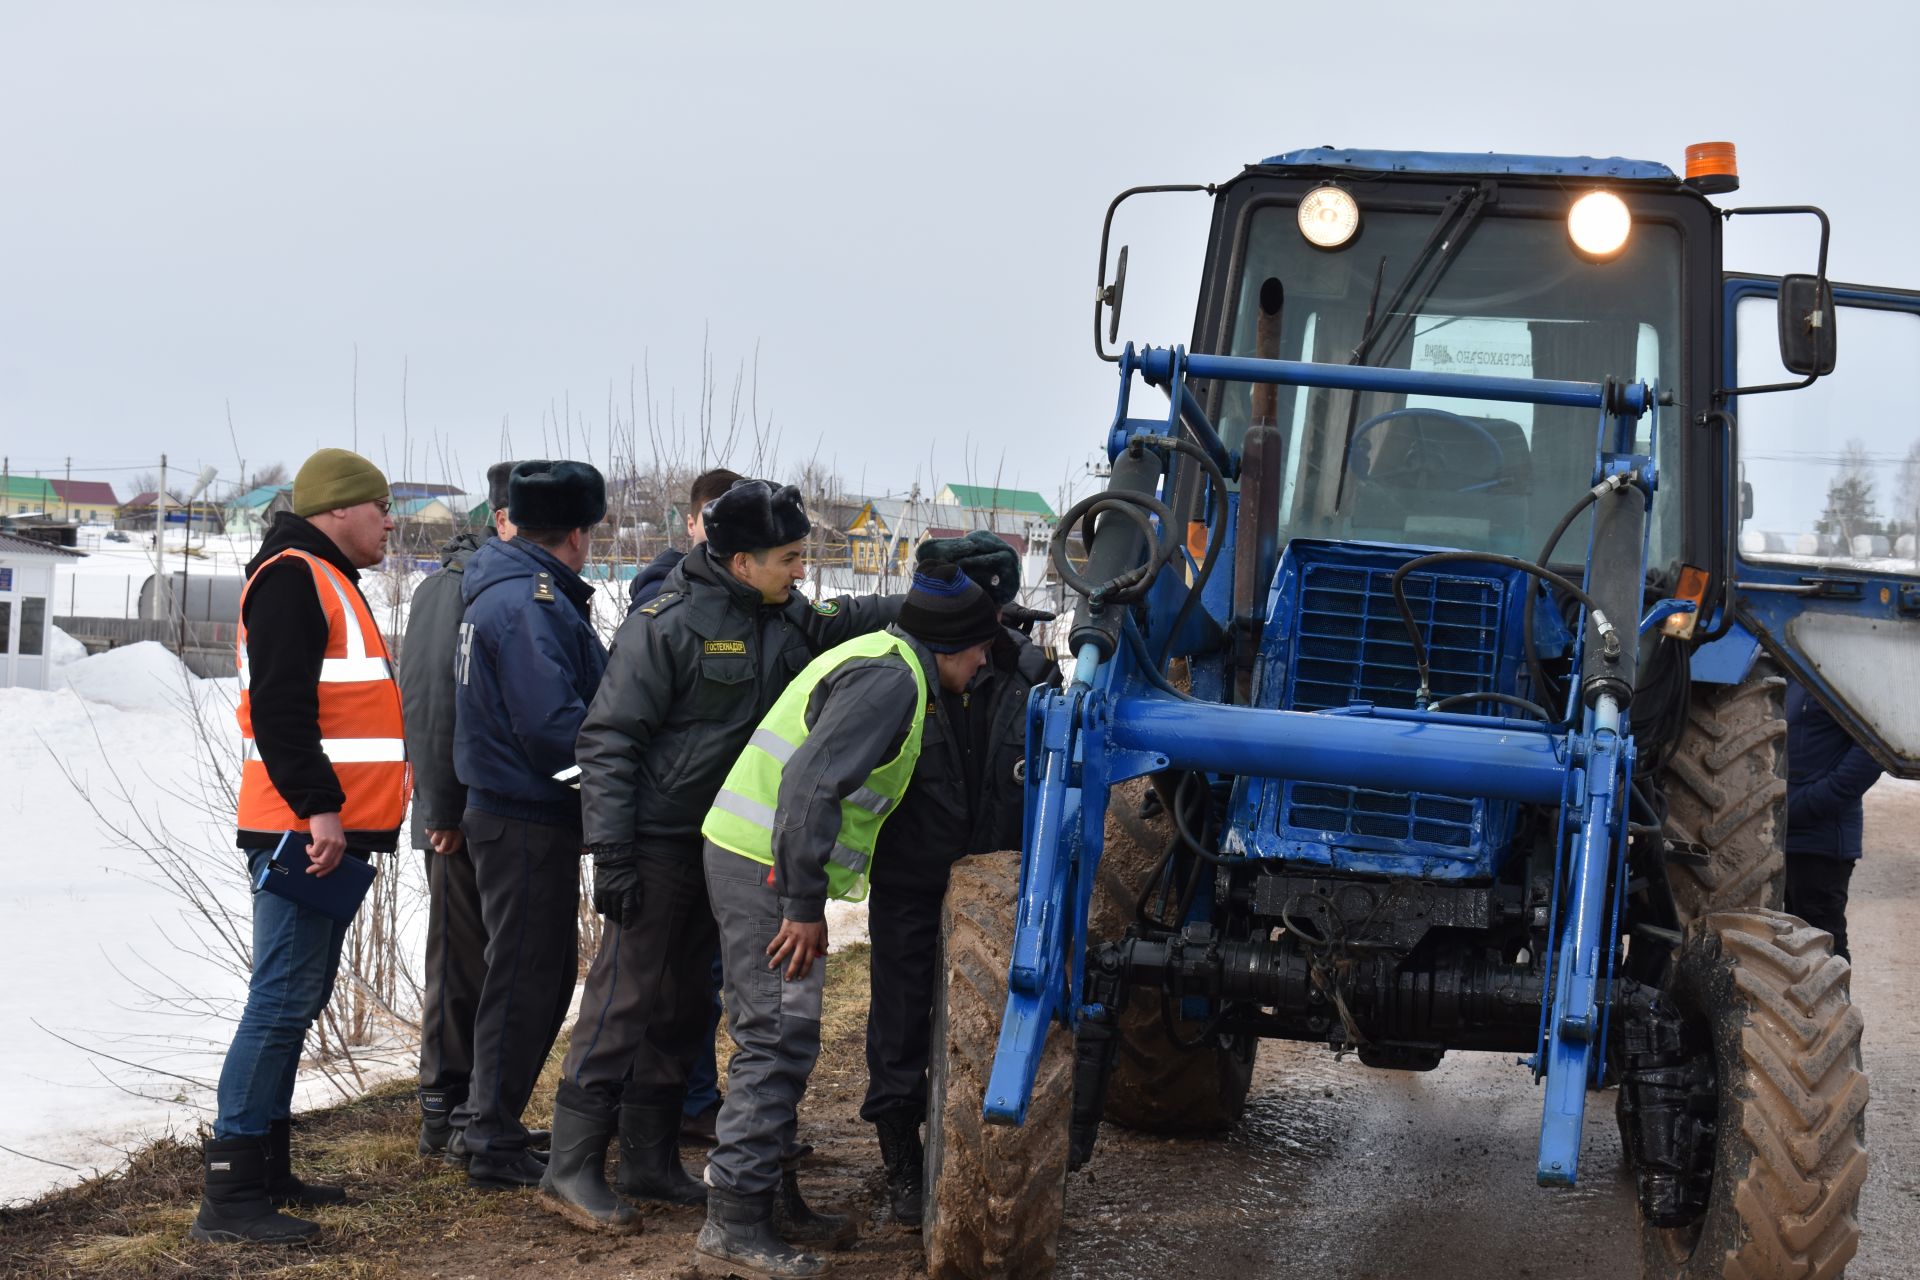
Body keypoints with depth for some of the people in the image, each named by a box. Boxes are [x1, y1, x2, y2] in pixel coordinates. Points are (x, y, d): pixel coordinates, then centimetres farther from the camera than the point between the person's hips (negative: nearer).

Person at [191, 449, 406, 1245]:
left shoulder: (326, 582, 22)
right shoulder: (293, 578, -10)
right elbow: (279, 707, -20)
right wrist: (318, 807, -23)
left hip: (329, 829, 11)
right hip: (304, 831, -11)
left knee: (296, 1000, 13)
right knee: (284, 999, -12)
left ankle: (266, 1171, 19)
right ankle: (230, 1195, -12)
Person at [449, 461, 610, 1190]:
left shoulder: (507, 589, 14)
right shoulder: (531, 603, -19)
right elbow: (552, 722, -25)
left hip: (516, 810, 10)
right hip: (530, 821, -10)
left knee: (539, 973, 19)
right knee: (527, 978, -2)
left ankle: (486, 1123, 28)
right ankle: (495, 1149, 6)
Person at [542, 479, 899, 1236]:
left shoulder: (785, 617, 7)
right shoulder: (668, 625, -16)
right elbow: (608, 740, -16)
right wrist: (612, 852, -20)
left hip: (723, 844, 8)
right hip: (658, 845, -8)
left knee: (681, 1004, 13)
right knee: (626, 996, -8)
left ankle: (651, 1161, 21)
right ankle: (573, 1168, -4)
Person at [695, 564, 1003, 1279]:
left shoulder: (882, 659, 17)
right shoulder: (892, 678, -16)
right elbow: (812, 784, -25)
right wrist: (805, 906, -22)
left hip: (758, 860, 10)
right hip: (768, 869, -10)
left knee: (778, 1040, 16)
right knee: (780, 1041, -9)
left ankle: (755, 1194, 24)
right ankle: (735, 1221, -7)